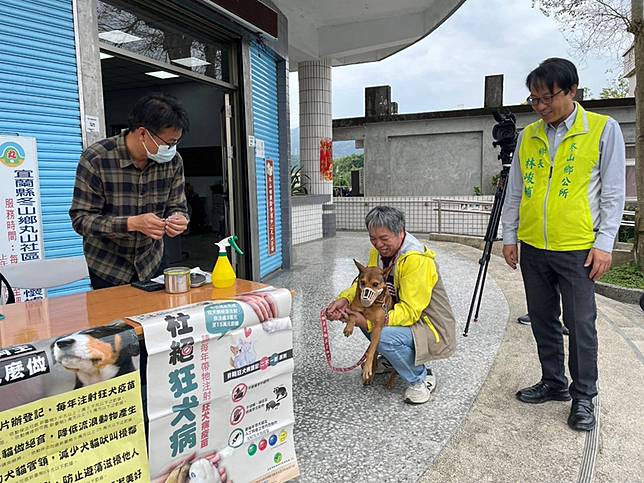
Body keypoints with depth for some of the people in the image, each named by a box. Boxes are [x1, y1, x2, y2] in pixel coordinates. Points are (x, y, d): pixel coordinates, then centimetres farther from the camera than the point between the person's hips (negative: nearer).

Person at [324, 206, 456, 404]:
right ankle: (391, 359, 16)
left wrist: (369, 323, -35)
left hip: (432, 328, -9)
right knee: (359, 309, -3)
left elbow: (410, 311, -30)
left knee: (383, 336, -31)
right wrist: (344, 299, -20)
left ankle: (422, 378, -4)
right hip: (404, 317, 9)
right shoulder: (378, 252, 0)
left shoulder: (417, 260, -27)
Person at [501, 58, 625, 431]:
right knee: (543, 320, 13)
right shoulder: (528, 136, 9)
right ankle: (554, 383, 29)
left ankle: (583, 397, 20)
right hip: (532, 247, 4)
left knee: (581, 324, 3)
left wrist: (604, 244, -9)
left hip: (577, 249, -4)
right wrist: (509, 237, 9)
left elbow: (613, 193, -3)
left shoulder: (604, 129, -2)